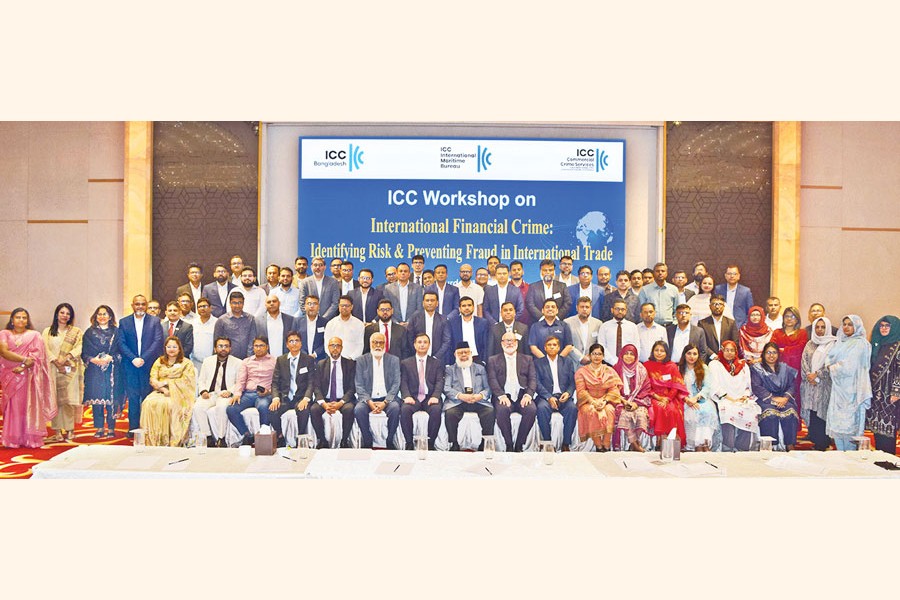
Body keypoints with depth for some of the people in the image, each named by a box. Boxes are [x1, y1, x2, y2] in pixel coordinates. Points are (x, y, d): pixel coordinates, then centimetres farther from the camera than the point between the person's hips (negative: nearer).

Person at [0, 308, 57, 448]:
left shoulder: (34, 335, 8)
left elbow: (37, 355, -3)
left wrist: (23, 366, -17)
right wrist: (24, 359, -15)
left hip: (28, 376, -1)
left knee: (28, 406, -2)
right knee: (13, 407, -1)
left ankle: (30, 438, -1)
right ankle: (12, 439, 1)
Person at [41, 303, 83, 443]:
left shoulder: (76, 332, 12)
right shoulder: (47, 331, 13)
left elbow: (79, 348, 0)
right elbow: (45, 349, 1)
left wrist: (66, 357, -16)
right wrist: (56, 362, -12)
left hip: (70, 370, -1)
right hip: (53, 369, 1)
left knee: (69, 399, -5)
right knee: (54, 400, -2)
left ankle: (70, 430, 0)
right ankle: (57, 432, -1)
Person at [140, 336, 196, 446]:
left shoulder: (187, 363, 9)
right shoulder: (159, 362, 20)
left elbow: (185, 381, -3)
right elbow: (153, 379, 8)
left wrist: (167, 382, -11)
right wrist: (163, 389, -11)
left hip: (178, 393, -3)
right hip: (160, 392, 3)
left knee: (168, 404, -35)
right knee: (149, 403, -29)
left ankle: (171, 442, -31)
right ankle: (152, 442, -26)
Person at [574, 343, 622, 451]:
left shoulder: (610, 371, 9)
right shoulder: (582, 372, 5)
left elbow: (614, 389, 1)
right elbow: (581, 390, -3)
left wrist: (605, 401, -16)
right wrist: (593, 401, -18)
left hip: (605, 401, 1)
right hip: (588, 401, -1)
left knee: (609, 410, -32)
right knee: (591, 411, -34)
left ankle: (606, 445, -27)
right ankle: (598, 445, -28)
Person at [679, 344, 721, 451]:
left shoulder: (704, 368, 16)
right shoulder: (679, 369, 14)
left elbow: (707, 387, 5)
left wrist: (696, 397, -13)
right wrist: (687, 399, -14)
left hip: (701, 399, 1)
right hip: (685, 401, -1)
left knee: (708, 410, -33)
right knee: (691, 412, -33)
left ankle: (706, 444, -37)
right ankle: (697, 445, -35)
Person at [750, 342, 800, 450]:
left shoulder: (785, 368, 18)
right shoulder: (757, 369, 6)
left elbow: (791, 386, 9)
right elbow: (756, 387, -6)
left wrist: (785, 397, -12)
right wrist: (773, 398, -15)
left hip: (783, 399, 3)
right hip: (764, 399, -3)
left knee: (790, 412, -28)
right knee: (770, 413, -33)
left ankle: (790, 446, -23)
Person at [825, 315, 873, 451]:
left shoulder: (860, 343, -8)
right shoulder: (840, 342, 16)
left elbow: (849, 366, -14)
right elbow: (829, 358, 16)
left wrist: (832, 368, -1)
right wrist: (830, 365, -4)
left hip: (851, 388, -7)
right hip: (838, 387, 7)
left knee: (849, 421, -5)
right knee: (836, 421, 7)